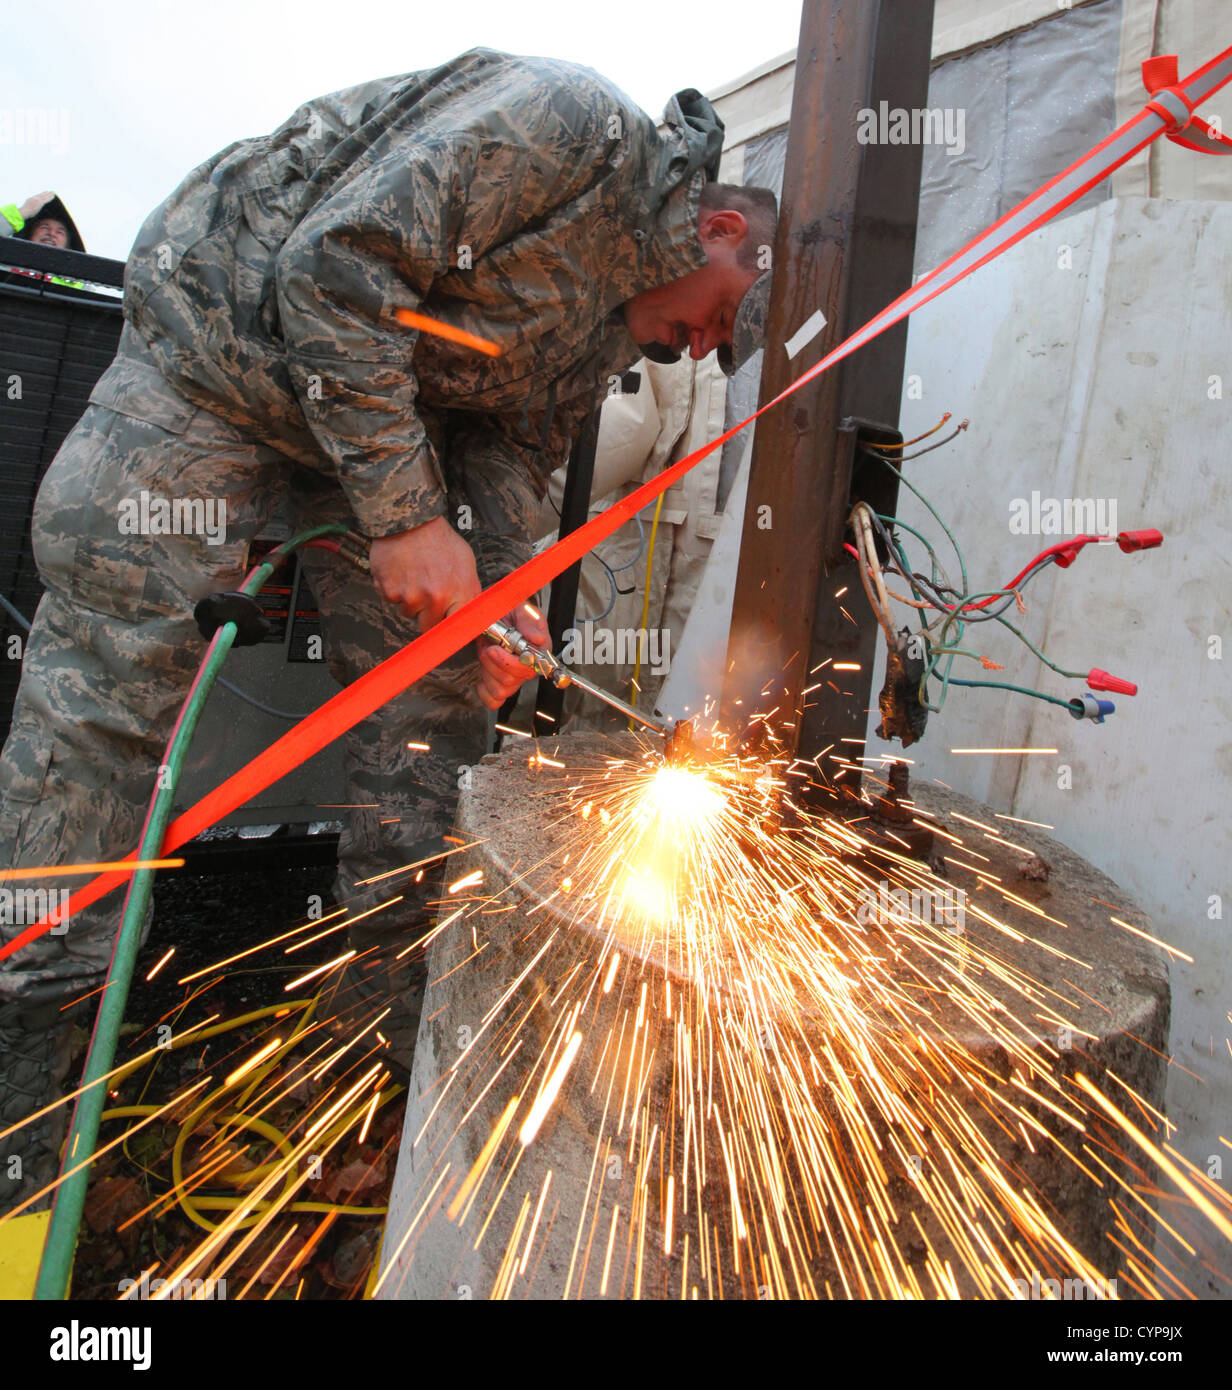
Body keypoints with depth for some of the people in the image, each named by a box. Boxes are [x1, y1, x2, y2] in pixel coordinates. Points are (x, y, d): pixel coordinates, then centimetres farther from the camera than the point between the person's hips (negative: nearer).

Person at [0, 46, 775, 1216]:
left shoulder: (618, 321, 6)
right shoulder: (571, 125, -19)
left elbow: (511, 446, 5)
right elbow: (336, 260, -26)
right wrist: (405, 517, -29)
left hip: (392, 418, 7)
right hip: (224, 342, -7)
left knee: (436, 703, 0)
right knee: (110, 679, -11)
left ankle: (391, 1008, 13)